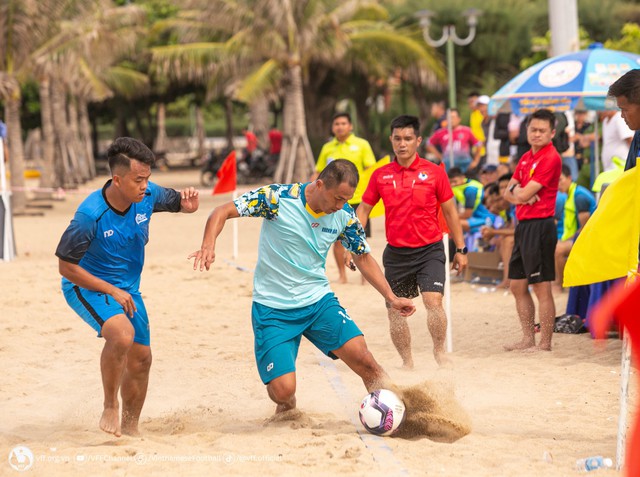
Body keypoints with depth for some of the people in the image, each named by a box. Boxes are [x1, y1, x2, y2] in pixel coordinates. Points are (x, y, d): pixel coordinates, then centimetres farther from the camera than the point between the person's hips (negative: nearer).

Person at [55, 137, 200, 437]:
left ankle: (130, 427, 32)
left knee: (140, 360, 11)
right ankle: (110, 408, -15)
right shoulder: (90, 216, -30)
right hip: (87, 287, -7)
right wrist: (112, 291, -18)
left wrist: (189, 203, -21)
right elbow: (66, 267, -21)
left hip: (127, 289, 7)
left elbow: (178, 203, 5)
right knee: (122, 334, -33)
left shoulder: (148, 195, -15)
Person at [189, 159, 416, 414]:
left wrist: (391, 297, 3)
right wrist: (208, 245, -34)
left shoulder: (344, 216, -4)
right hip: (272, 308, -3)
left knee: (363, 360, -18)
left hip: (319, 300, 3)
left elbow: (363, 258, 11)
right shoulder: (277, 197, -17)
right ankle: (287, 409, 24)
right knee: (283, 390, -12)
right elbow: (222, 212, -14)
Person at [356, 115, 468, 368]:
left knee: (433, 301, -19)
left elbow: (449, 211, 4)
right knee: (395, 310, 5)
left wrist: (461, 249, 4)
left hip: (429, 250, -3)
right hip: (396, 253, 3)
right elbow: (364, 209, 11)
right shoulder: (380, 175, 3)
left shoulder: (434, 172, -2)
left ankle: (440, 350, 1)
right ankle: (407, 362, 20)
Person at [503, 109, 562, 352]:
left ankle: (545, 343, 0)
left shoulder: (550, 158, -13)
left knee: (542, 288, -5)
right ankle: (528, 339, 22)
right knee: (517, 286, 14)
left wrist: (517, 191, 4)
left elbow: (524, 194, -17)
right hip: (523, 225, 10)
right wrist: (520, 192, -9)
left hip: (540, 226, -10)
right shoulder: (526, 158, 16)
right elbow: (508, 192, 13)